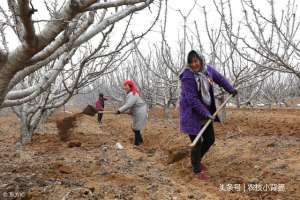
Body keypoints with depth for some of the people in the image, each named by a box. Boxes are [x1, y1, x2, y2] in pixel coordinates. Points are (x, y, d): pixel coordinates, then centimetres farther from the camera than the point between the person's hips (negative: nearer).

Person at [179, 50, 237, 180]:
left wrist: (231, 89, 29)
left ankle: (197, 160, 39)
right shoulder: (187, 77, -23)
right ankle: (197, 170, 20)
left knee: (210, 139, 15)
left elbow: (219, 78, 18)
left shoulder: (207, 69, -2)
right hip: (192, 113, -7)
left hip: (205, 111, 7)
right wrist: (206, 114, -26)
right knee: (197, 143, -2)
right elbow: (192, 100, -26)